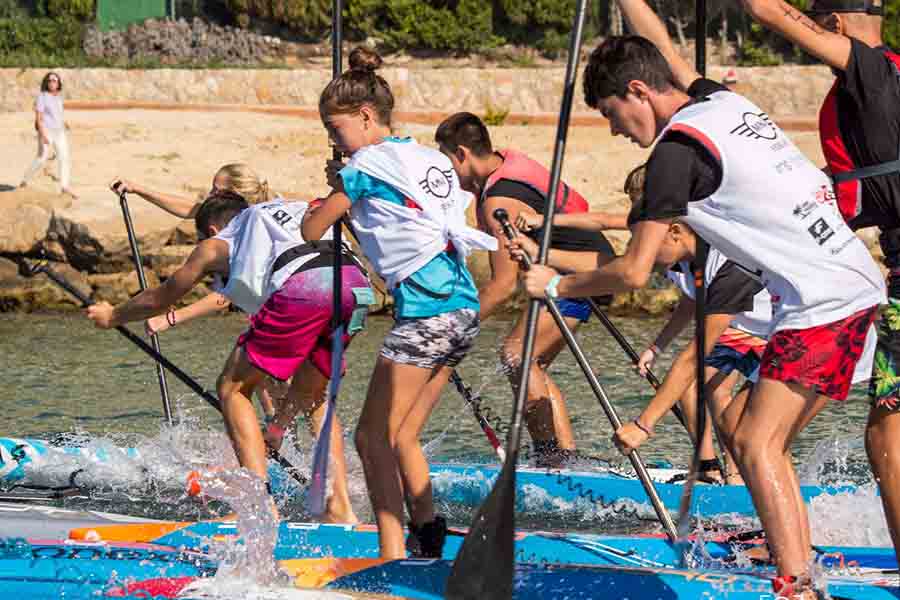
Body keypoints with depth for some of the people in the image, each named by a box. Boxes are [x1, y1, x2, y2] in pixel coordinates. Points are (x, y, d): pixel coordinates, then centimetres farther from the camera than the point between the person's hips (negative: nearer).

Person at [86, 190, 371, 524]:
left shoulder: (216, 244, 27)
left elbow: (159, 299, 42)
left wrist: (112, 317, 60)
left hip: (301, 289, -6)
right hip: (356, 283, 6)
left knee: (232, 388, 11)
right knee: (311, 395, 26)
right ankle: (340, 508, 14)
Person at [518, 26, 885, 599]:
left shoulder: (676, 148, -11)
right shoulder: (723, 99, 13)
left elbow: (634, 272, -9)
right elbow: (666, 52, 36)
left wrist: (557, 284, 4)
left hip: (820, 303, -9)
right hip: (860, 285, 9)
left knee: (756, 445, -14)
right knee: (765, 444, 10)